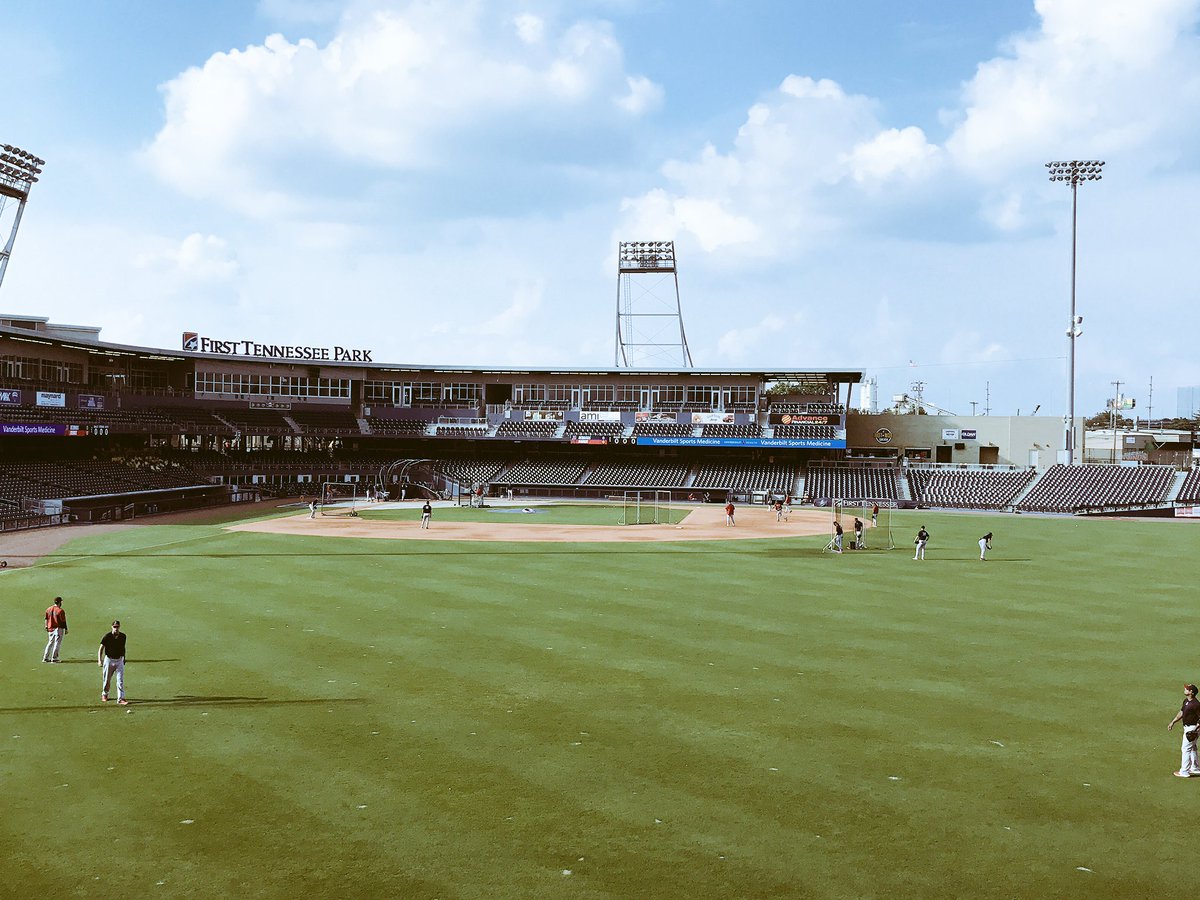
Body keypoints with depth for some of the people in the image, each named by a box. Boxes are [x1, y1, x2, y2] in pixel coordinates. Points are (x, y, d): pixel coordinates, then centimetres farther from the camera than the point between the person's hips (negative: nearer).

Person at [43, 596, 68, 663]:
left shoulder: (48, 609, 4)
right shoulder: (60, 611, -15)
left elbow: (46, 619, 11)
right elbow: (63, 621, -11)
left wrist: (46, 626, 20)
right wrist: (66, 629, -3)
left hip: (50, 629, 6)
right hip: (59, 628, -6)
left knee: (50, 643, 16)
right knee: (57, 643, 1)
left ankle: (45, 658, 15)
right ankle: (54, 658, 0)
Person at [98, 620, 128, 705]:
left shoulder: (123, 636, 0)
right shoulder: (107, 636, -11)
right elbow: (101, 648, -8)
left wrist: (124, 658, 21)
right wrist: (100, 660, -19)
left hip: (119, 660, 2)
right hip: (109, 660, -2)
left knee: (120, 680, -6)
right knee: (107, 680, 12)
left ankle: (121, 698, -7)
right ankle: (104, 694, 36)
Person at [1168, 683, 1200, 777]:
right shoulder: (1186, 701, 6)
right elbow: (1181, 712, 16)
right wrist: (1173, 722, 15)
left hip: (1192, 728, -10)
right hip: (1187, 727, 10)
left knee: (1185, 749, -5)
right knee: (1192, 748, 21)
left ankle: (1184, 772, 1)